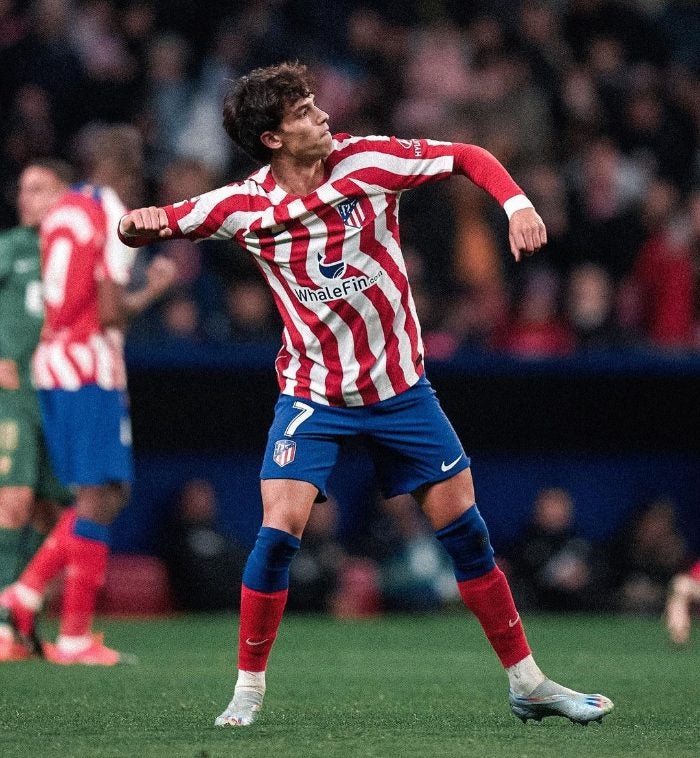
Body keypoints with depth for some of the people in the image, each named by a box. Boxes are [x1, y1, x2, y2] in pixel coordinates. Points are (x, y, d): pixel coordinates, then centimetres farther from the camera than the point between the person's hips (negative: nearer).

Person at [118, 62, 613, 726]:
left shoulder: (368, 160, -11)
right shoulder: (244, 206, -11)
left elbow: (468, 157, -1)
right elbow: (148, 228, -3)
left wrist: (517, 204, -18)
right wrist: (138, 223, -27)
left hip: (400, 384, 1)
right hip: (312, 393, -1)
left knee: (465, 530, 3)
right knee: (280, 528, -18)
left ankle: (527, 684, 16)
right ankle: (247, 691, -3)